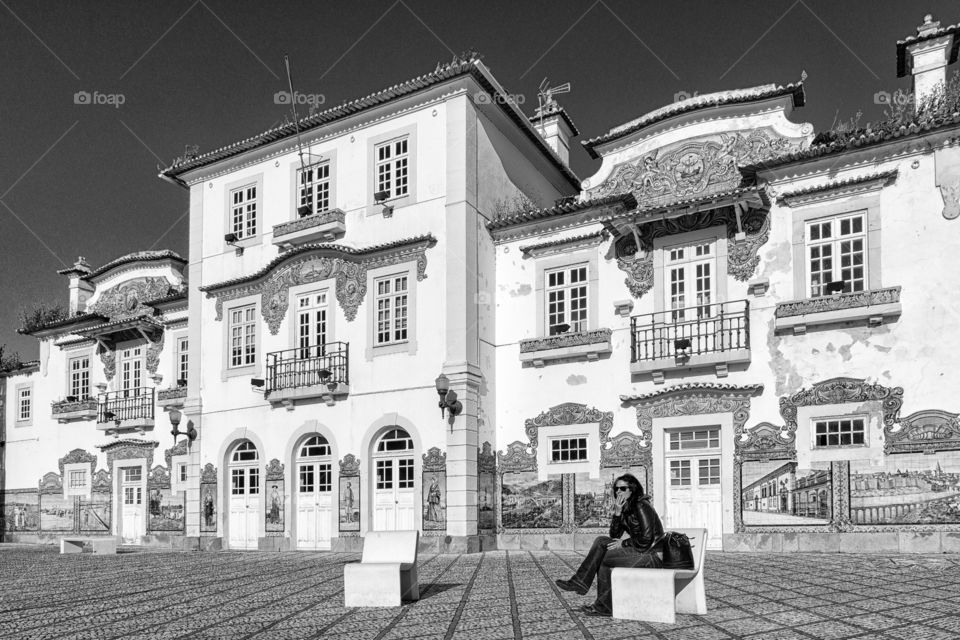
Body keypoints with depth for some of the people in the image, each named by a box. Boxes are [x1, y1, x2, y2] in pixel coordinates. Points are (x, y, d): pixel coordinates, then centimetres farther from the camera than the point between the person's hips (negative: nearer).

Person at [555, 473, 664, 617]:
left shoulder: (641, 506, -15)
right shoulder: (625, 508, 13)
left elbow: (645, 540, -21)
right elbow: (614, 535, 5)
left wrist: (623, 543, -10)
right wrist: (617, 513, -9)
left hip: (652, 555, -9)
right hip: (637, 549, 9)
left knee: (603, 558, -13)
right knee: (601, 541, -6)